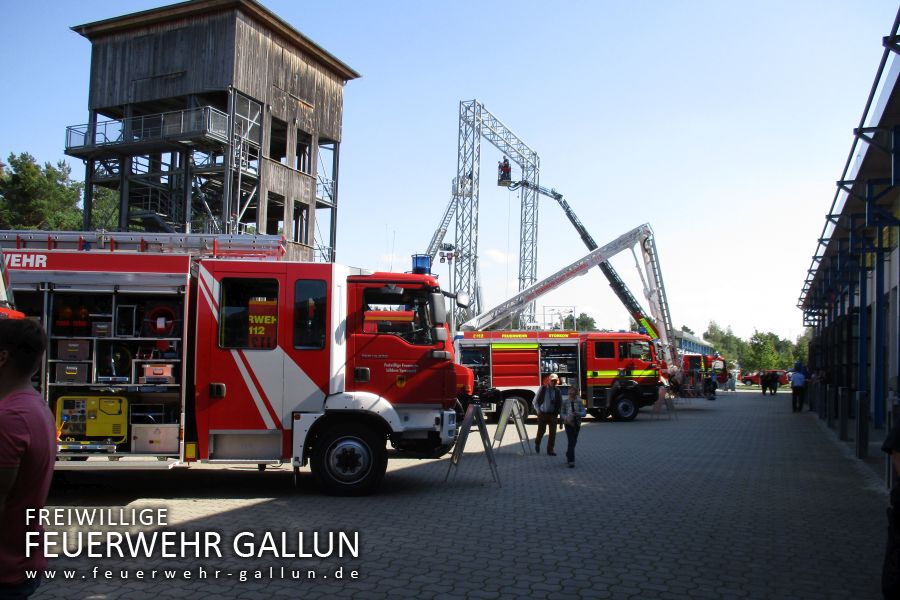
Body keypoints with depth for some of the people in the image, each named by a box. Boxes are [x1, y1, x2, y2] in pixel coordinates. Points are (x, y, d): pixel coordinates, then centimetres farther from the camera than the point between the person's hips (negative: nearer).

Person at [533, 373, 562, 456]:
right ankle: (537, 443, 36)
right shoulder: (543, 388, -1)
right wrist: (538, 410, -8)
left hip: (552, 414, 1)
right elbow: (536, 401, 2)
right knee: (541, 431, 7)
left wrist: (557, 411, -6)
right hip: (542, 413, -1)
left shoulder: (557, 391, 3)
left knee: (552, 433, -4)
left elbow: (560, 403, 9)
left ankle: (550, 450, 5)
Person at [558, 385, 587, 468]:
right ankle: (571, 461, -14)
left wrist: (578, 414, -25)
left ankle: (568, 456, 40)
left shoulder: (579, 401, -1)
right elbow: (562, 413, 1)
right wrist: (566, 418, -19)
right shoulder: (565, 401, -3)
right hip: (568, 424, -3)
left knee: (574, 442, 16)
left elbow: (584, 413, -5)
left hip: (577, 424, 3)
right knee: (571, 442, -11)